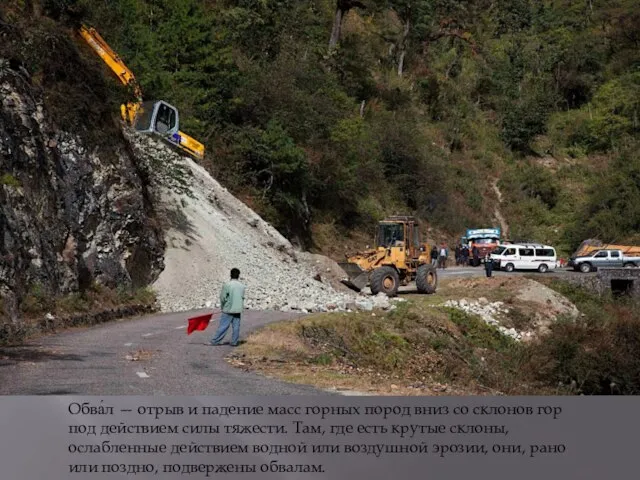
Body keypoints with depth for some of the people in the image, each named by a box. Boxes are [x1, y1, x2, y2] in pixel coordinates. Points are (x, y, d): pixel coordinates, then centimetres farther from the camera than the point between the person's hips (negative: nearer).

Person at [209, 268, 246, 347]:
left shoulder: (227, 285, -10)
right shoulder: (242, 286, 3)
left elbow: (223, 297, -8)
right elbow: (242, 297, 7)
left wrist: (222, 307, 8)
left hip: (228, 310, -3)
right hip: (238, 310, 3)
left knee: (223, 326, -1)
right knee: (236, 326, 8)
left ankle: (215, 341, 2)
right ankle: (234, 342, 9)